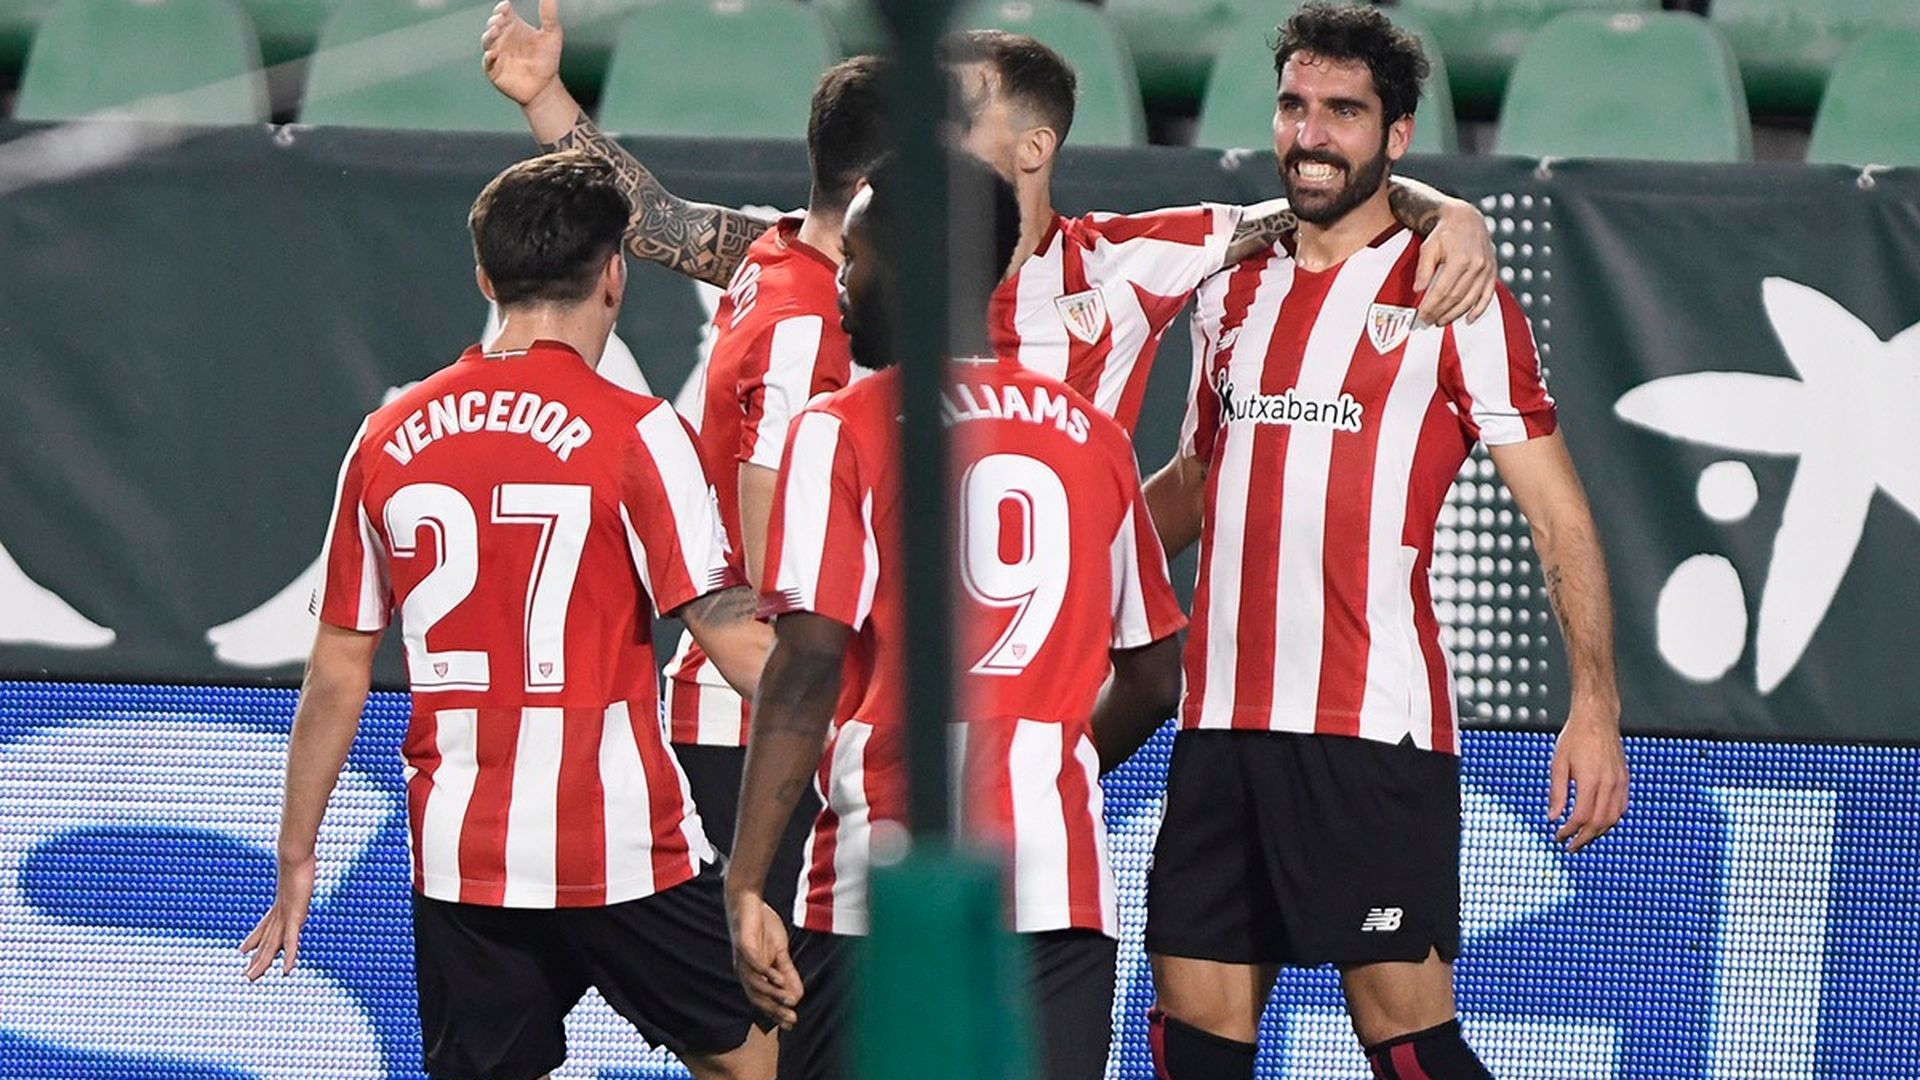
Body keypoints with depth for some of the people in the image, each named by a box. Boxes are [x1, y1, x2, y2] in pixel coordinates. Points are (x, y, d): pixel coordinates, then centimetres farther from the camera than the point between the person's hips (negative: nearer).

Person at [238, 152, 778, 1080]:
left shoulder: (390, 439, 5)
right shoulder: (633, 433, -8)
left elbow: (337, 673, 9)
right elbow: (734, 641, -12)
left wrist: (297, 860, 16)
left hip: (457, 862, 4)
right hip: (623, 850, -4)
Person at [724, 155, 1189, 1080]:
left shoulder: (846, 431, -2)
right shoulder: (1092, 437, 12)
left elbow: (807, 669, -11)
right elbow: (1153, 680, 18)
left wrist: (745, 882, -11)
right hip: (1063, 882, 4)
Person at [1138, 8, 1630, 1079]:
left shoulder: (1452, 297, 0)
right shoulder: (1233, 295, 17)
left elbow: (1558, 514, -2)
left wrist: (1595, 708, -11)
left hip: (1374, 729, -6)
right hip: (1222, 726, 6)